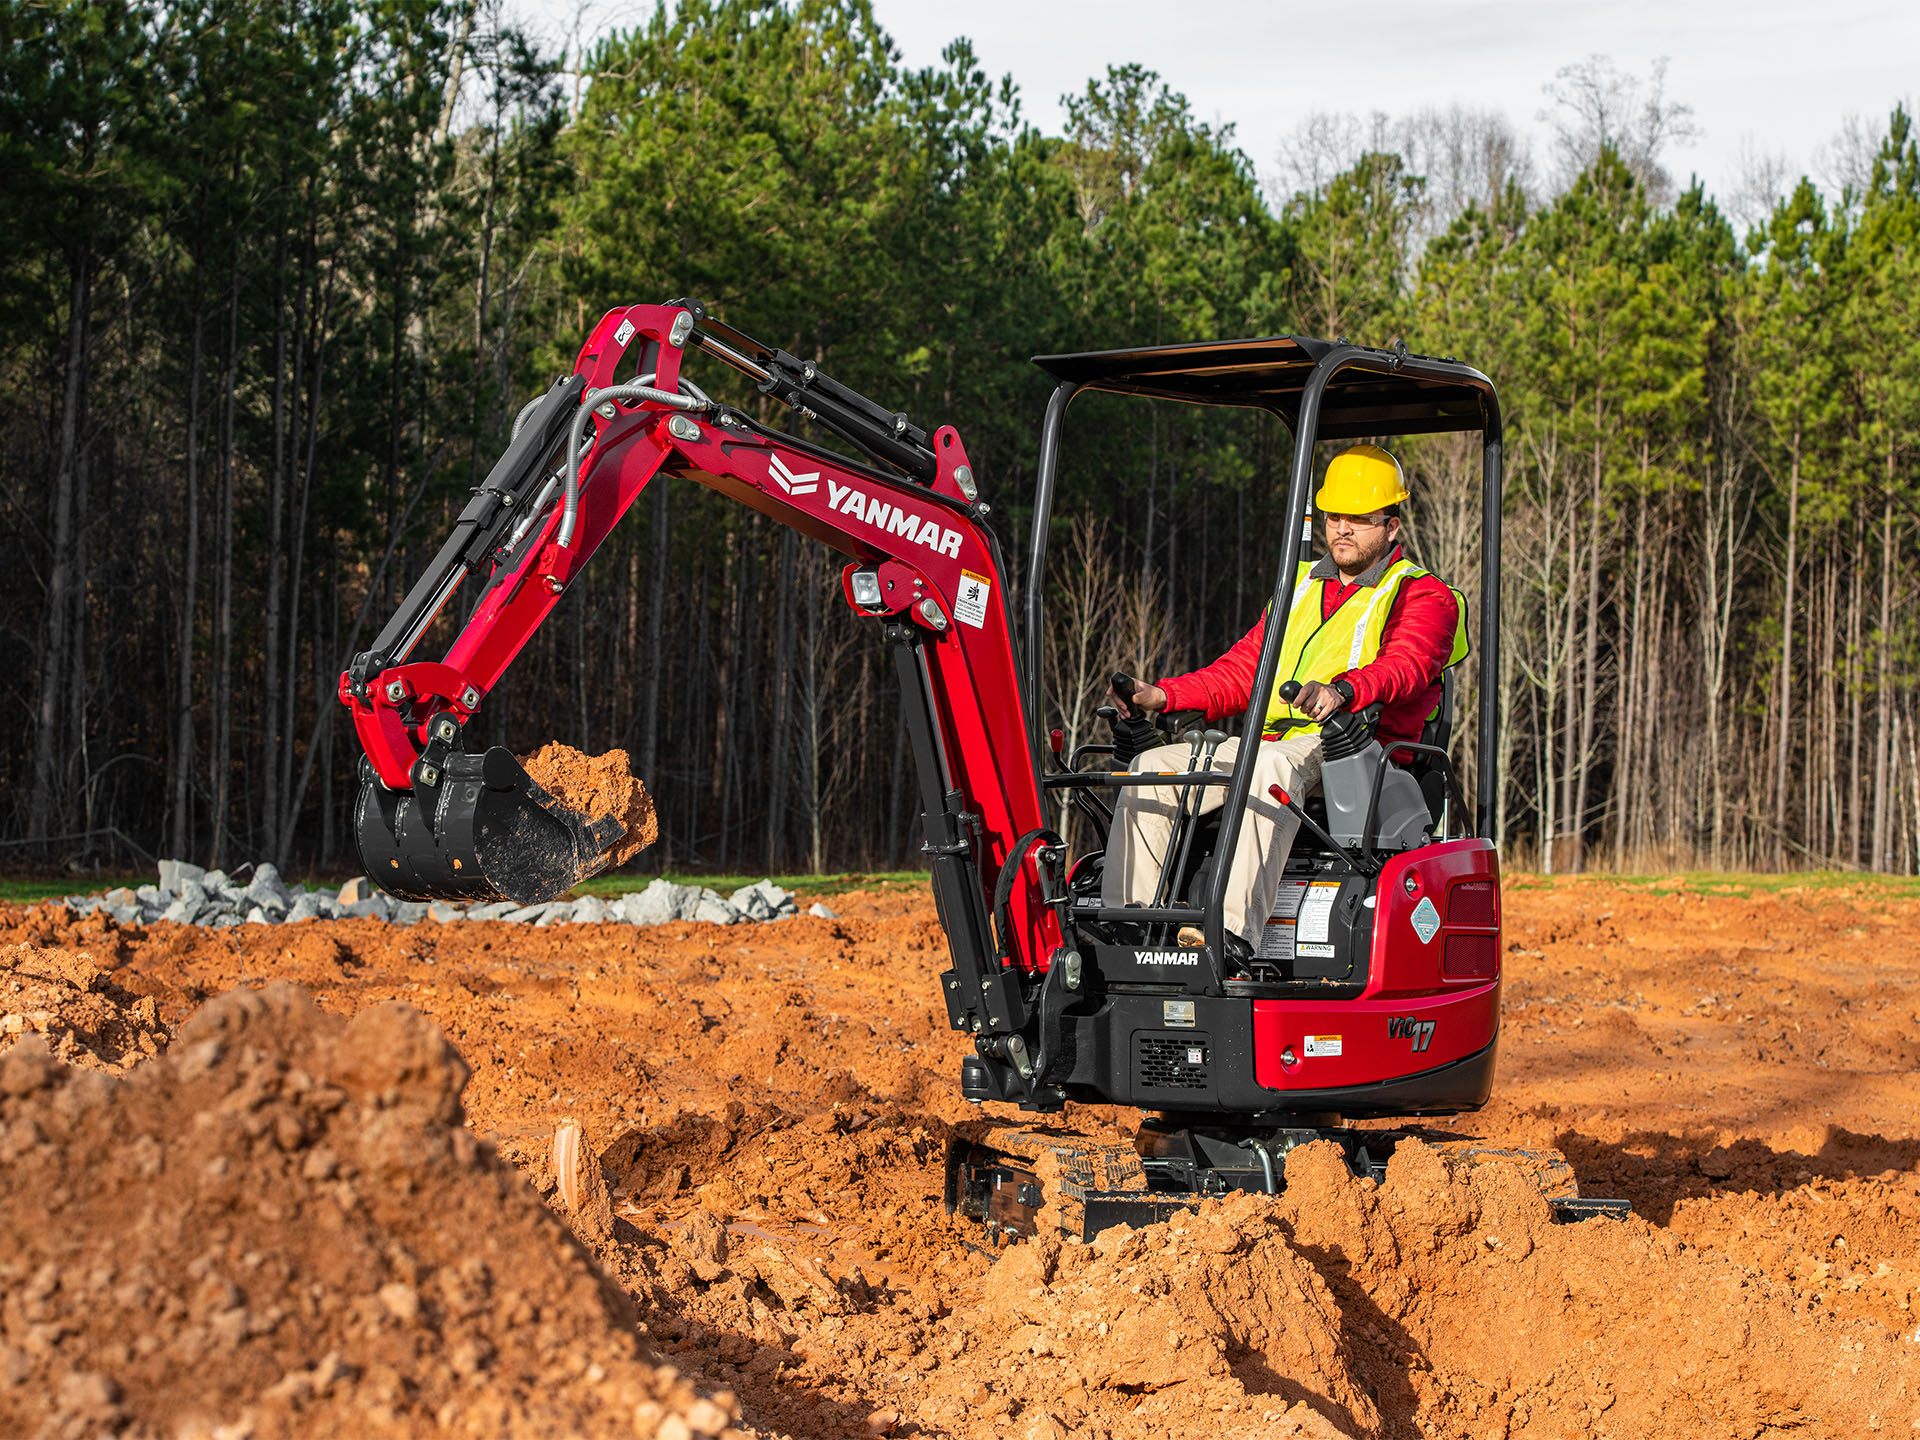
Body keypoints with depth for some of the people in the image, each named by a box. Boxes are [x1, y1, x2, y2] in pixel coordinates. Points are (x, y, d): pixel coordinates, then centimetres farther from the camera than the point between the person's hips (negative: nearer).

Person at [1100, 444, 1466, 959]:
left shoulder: (1425, 597, 7)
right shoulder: (1300, 587, 28)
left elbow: (1407, 665, -15)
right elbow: (1242, 670, 25)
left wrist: (1342, 690, -38)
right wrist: (1162, 696, 6)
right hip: (1270, 740, 7)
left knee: (1272, 767, -39)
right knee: (1150, 768, -13)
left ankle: (1236, 931, -52)